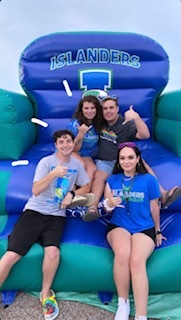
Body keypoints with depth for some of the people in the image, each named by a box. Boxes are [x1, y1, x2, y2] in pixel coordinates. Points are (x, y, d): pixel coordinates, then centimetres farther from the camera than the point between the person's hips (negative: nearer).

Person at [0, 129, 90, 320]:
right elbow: (35, 191, -10)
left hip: (56, 215, 2)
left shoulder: (77, 164, 9)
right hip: (35, 211, -1)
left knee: (53, 252, -26)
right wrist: (53, 174, -24)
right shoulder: (46, 161, -3)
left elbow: (86, 187, 16)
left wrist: (72, 194, -3)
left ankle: (45, 293, 2)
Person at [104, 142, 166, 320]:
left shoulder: (149, 180, -1)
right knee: (122, 254, -32)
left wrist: (157, 232, 18)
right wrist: (110, 204, -17)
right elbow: (106, 208, 7)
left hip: (144, 228, -1)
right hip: (118, 226, 1)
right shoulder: (112, 180, 7)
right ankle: (123, 304, -10)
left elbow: (154, 208, 8)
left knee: (137, 261, -32)